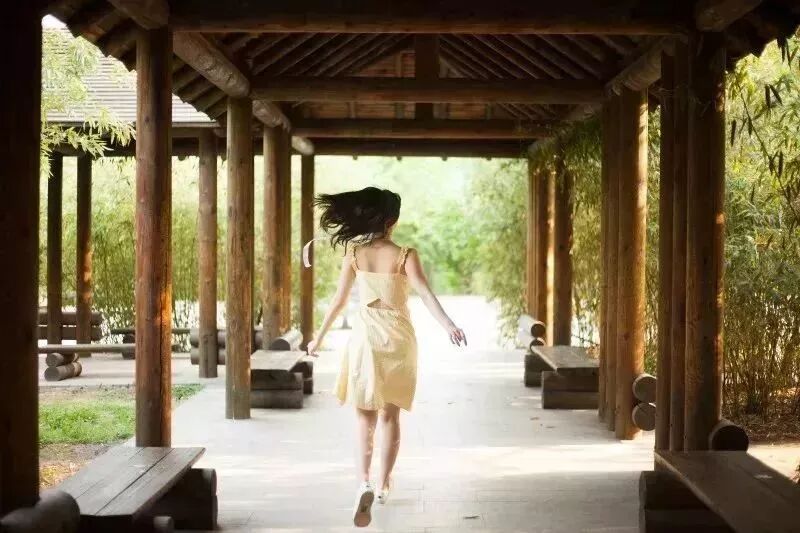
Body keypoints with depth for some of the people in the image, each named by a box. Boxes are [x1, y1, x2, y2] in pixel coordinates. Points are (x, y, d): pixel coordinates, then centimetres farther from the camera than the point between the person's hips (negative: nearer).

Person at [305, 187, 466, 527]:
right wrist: (448, 324, -29)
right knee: (390, 415, 14)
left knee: (365, 415, 4)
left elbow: (339, 300, 2)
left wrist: (319, 336, 12)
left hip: (366, 336, 1)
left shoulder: (354, 254, -2)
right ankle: (384, 484, 23)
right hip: (398, 338, -1)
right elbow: (425, 293, -21)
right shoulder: (405, 255, -7)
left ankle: (364, 483, -18)